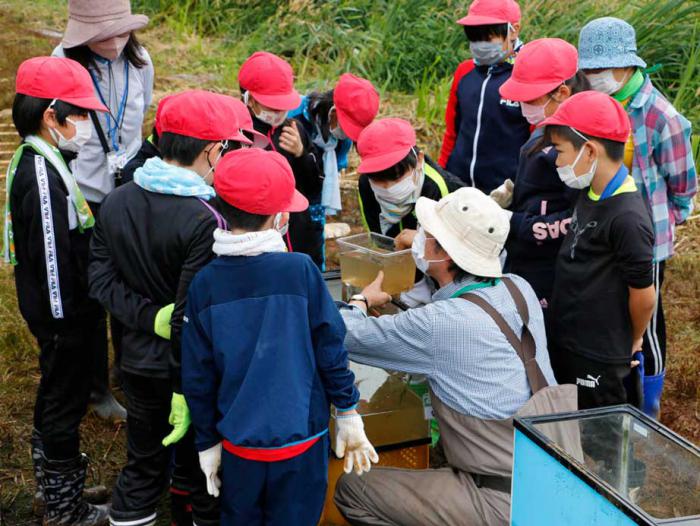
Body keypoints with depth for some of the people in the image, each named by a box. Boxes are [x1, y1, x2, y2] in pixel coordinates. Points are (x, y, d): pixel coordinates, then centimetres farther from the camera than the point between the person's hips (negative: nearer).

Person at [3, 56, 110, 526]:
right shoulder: (44, 179, -28)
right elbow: (54, 262, -26)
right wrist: (68, 325, -20)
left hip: (49, 312, 10)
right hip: (63, 316, -10)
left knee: (55, 396, 25)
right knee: (66, 404, 5)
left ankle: (51, 487, 45)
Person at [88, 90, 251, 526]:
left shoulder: (115, 203, -2)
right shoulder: (204, 220, -24)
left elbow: (101, 279, -5)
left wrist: (152, 318, -13)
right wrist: (187, 391, -19)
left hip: (138, 363, 6)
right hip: (190, 372, -6)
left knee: (143, 468, 21)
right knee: (199, 472, 15)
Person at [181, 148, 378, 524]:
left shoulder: (204, 283, -8)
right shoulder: (300, 270, -16)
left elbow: (197, 376, -3)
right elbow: (331, 349, -10)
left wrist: (207, 443, 9)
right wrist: (348, 415, 3)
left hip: (238, 444, 2)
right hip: (300, 439, -2)